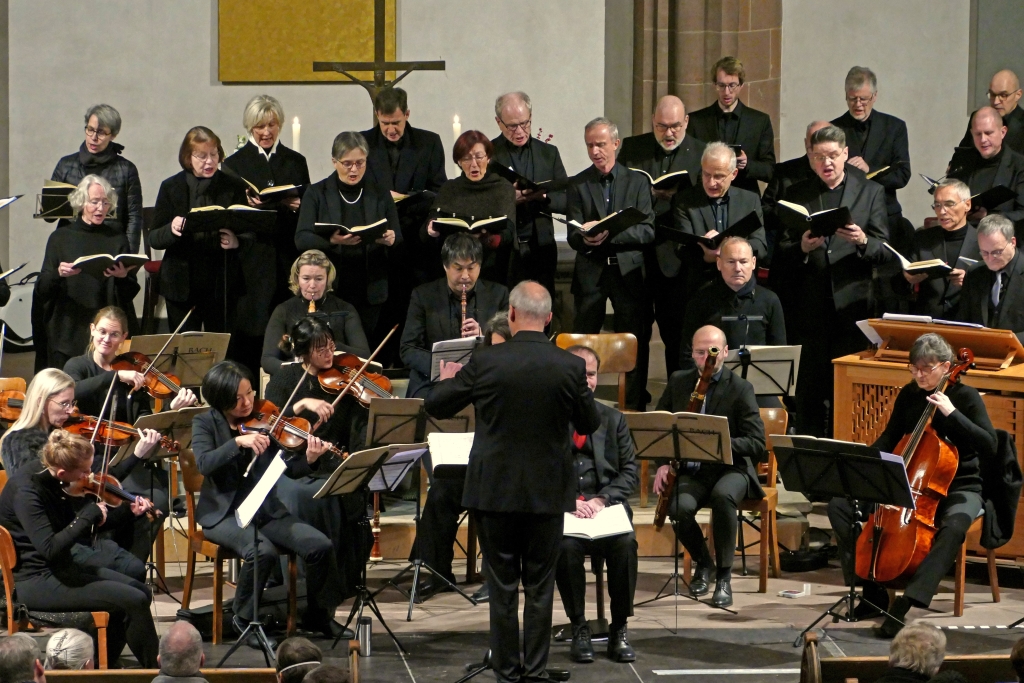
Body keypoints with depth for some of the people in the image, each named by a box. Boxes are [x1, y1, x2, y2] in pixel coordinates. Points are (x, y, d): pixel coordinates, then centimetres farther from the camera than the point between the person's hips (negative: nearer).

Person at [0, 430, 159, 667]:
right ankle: (154, 672, 1)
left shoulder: (50, 481, 3)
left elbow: (75, 529, 15)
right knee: (133, 601, -16)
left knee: (141, 591, 7)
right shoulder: (27, 491, -24)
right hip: (34, 582, -10)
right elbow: (49, 548, -33)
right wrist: (90, 515, -26)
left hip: (58, 569, 10)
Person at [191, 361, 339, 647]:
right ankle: (244, 620, -9)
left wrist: (308, 457, -23)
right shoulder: (206, 424, -1)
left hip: (266, 511, 3)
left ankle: (317, 615, 7)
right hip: (225, 513, -3)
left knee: (321, 547, -17)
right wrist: (238, 442, -30)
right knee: (262, 552, -33)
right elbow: (204, 463, -19)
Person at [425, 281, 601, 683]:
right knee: (540, 586, 9)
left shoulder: (486, 363, -12)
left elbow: (436, 406, -1)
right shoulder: (570, 367, -9)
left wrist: (447, 379, 20)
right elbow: (589, 425, 3)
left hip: (495, 491, -1)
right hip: (547, 494, 1)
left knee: (502, 586, 8)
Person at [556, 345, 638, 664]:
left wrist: (603, 499, -7)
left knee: (625, 542, -31)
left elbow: (630, 471, 11)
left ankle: (619, 629, -16)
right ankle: (578, 628, -17)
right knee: (566, 545, -35)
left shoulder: (613, 419, 18)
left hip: (607, 506, 2)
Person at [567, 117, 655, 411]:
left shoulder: (637, 181, 6)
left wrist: (611, 233, -19)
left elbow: (648, 231, -3)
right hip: (590, 272, 0)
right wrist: (586, 238, -24)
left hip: (628, 270, 0)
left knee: (635, 343, 1)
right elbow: (573, 236, 1)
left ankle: (636, 406, 8)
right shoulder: (578, 184, 8)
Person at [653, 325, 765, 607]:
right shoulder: (678, 382, 9)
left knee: (723, 496, -38)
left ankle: (724, 577, -24)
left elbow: (757, 443, -10)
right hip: (691, 470, 3)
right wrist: (662, 463, -3)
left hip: (730, 467, -3)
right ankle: (702, 563, 1)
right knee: (679, 508, -31)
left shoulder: (740, 389, -4)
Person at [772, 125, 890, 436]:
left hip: (851, 308, -1)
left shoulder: (870, 192, 9)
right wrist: (801, 248, -15)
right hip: (809, 311, 1)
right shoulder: (796, 195, 11)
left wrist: (863, 242, -18)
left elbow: (885, 252, 2)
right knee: (809, 391, 2)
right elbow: (780, 256, 6)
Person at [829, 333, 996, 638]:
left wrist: (951, 413, -29)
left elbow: (988, 446, -21)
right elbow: (889, 439, 13)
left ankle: (904, 605, -46)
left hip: (958, 488, -5)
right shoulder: (909, 395, 3)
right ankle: (872, 590, -6)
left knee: (954, 525, -41)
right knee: (841, 505, -9)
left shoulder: (965, 397, -10)